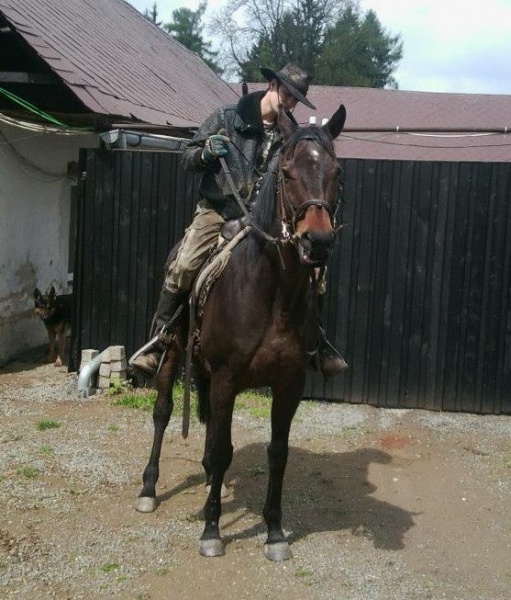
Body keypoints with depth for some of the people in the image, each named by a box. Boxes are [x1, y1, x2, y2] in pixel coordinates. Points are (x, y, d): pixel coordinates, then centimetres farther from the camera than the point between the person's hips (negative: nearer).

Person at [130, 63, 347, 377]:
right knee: (183, 266, -21)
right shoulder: (228, 117, -1)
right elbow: (188, 157, 4)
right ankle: (158, 342, -10)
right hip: (217, 210, -2)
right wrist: (206, 153, -18)